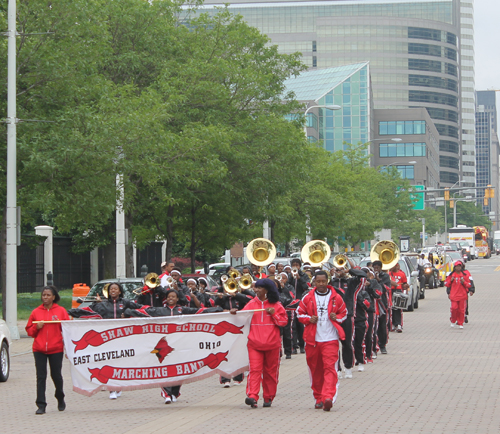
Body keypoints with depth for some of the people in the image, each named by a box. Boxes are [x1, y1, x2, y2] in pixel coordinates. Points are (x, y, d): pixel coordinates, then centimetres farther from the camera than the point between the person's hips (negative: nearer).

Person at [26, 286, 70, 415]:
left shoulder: (61, 311, 4)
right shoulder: (36, 312, 8)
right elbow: (29, 330, 10)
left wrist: (60, 323, -12)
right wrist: (36, 327, -6)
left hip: (56, 348, -1)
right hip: (39, 349, 1)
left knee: (56, 375, 5)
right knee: (41, 376, -4)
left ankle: (60, 399, 32)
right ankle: (41, 405, -3)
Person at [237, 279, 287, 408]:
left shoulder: (276, 305, 5)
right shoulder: (251, 304, 11)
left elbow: (283, 321, 3)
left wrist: (274, 314, -11)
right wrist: (236, 313, -14)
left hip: (272, 344, 0)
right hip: (255, 343, 0)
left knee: (270, 371, 7)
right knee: (254, 369, -13)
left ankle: (268, 397, 18)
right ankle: (252, 396, -22)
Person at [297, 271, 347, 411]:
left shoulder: (336, 298, 5)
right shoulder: (308, 298, 6)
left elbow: (344, 313, 16)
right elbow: (299, 313, 14)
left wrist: (337, 318, -5)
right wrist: (309, 319, -6)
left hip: (330, 339, -2)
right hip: (312, 339, 2)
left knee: (330, 367, -14)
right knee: (315, 369, 8)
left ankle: (328, 397, -24)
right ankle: (318, 398, 19)